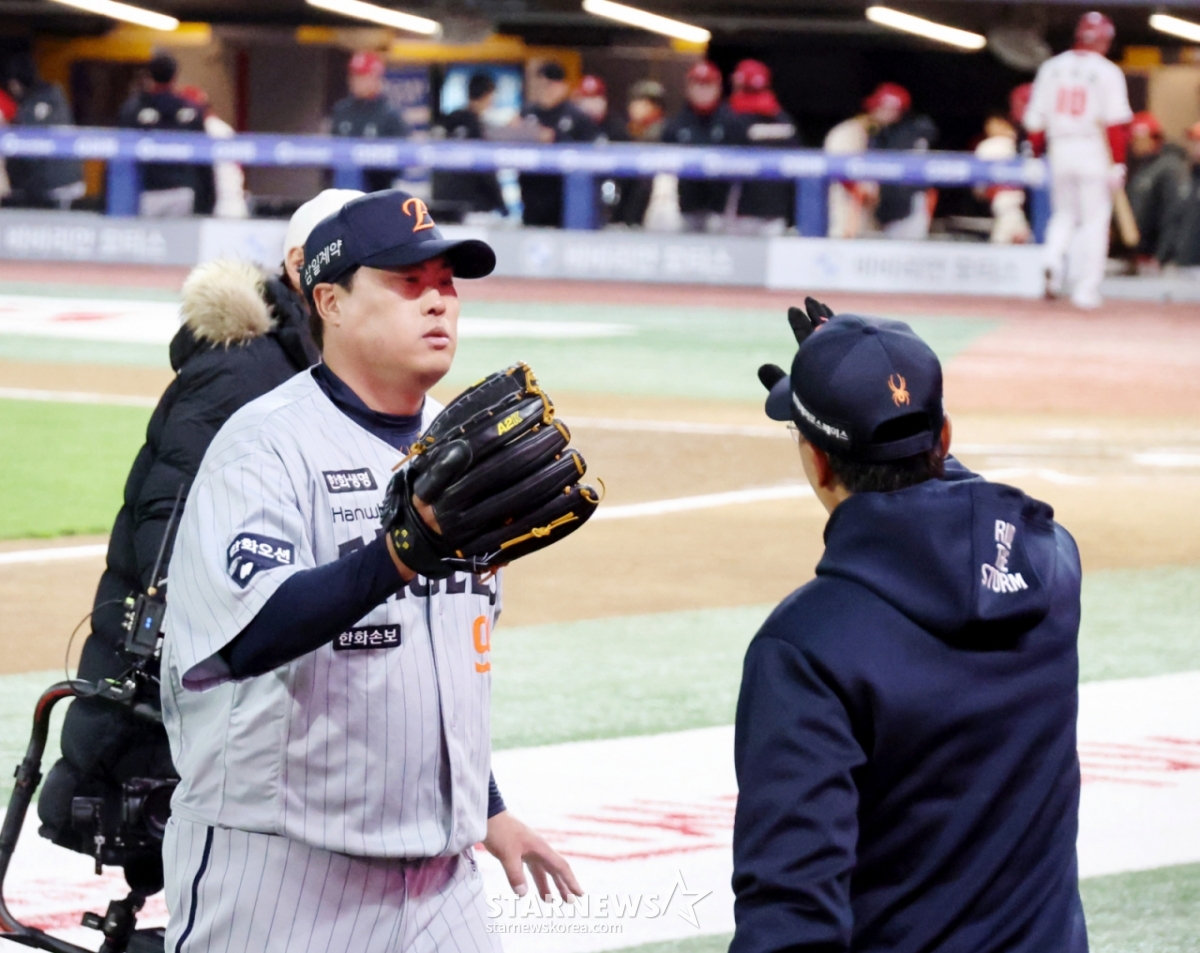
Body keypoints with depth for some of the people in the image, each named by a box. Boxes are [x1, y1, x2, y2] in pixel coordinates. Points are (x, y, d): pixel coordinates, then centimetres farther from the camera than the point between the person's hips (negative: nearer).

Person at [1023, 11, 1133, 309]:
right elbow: (1115, 122, -11)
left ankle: (1054, 260, -8)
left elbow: (1035, 120, 6)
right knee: (1095, 218, 4)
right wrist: (1117, 164, -9)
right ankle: (1086, 290, 1)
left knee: (1063, 214, 20)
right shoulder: (1107, 72, -5)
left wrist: (1036, 154, 15)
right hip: (1094, 149, -3)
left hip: (1059, 149, 4)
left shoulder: (1051, 68, 6)